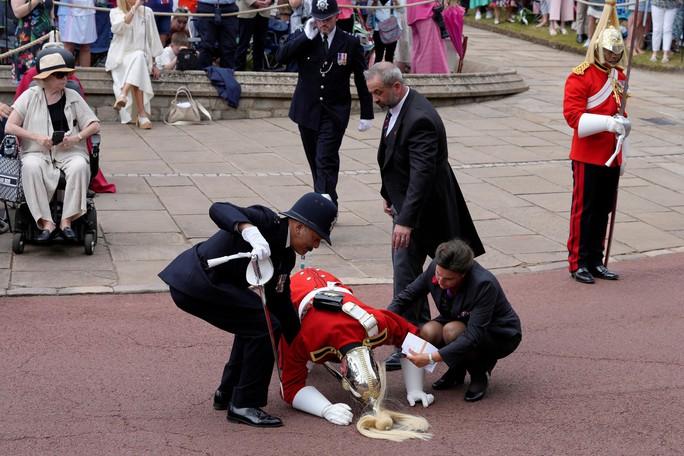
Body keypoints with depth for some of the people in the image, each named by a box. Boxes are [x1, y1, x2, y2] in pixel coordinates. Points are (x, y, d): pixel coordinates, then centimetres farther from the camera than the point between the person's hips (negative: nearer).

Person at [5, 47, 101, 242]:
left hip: (69, 152, 1)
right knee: (30, 167, -36)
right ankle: (46, 223, -35)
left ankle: (66, 221, -29)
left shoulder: (73, 97, 11)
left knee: (80, 166, -34)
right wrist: (36, 137, -12)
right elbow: (9, 127, 2)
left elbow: (95, 125, 9)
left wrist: (77, 137, -10)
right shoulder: (30, 96, 7)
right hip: (37, 153, -1)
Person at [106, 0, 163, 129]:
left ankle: (124, 95, -52)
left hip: (141, 57, 2)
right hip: (120, 57, -2)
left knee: (139, 56, -35)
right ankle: (142, 114, -45)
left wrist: (153, 64, 7)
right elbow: (119, 27, -19)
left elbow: (152, 38, 13)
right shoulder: (115, 12, 4)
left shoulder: (146, 12, 10)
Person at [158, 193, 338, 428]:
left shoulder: (285, 257, 11)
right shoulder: (266, 221, -15)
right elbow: (218, 209, -30)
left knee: (253, 323, 24)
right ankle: (244, 404, -2)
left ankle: (227, 394, 34)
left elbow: (280, 303, 17)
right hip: (195, 283, -10)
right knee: (264, 326, -10)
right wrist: (251, 233, -47)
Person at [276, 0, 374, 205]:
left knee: (326, 161, -13)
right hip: (307, 111, 3)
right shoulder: (302, 39, 2)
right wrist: (307, 36, -16)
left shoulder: (350, 43, -2)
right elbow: (281, 57, -14)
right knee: (316, 162, 10)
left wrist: (366, 114, 2)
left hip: (334, 113, -3)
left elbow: (362, 79, 3)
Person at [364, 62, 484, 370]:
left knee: (405, 270, -9)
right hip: (405, 200, 10)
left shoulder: (420, 120, -28)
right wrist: (388, 193, 22)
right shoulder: (397, 108, 3)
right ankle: (422, 326, 36)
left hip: (421, 206, -10)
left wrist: (406, 220, -37)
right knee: (406, 264, 20)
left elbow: (421, 174, -33)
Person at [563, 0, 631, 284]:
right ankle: (578, 263, 7)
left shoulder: (618, 76, 12)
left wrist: (622, 125, 12)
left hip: (611, 157, 7)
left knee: (604, 210, 11)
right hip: (587, 157, -7)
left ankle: (595, 261, 20)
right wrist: (608, 123, -28)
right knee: (584, 210, 0)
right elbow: (572, 114, -21)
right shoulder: (580, 76, -12)